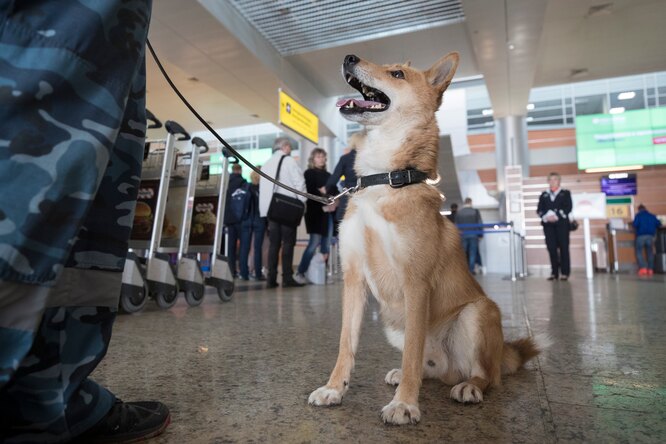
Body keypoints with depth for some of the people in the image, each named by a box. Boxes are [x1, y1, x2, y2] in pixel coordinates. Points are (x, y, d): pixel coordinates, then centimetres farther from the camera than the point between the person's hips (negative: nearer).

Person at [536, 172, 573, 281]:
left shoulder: (565, 193, 9)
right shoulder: (544, 195, 14)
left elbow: (568, 207, -3)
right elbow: (539, 209, 6)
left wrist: (557, 216, -16)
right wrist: (546, 216, -13)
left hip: (562, 224, -2)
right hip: (548, 224, 2)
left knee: (563, 248, -1)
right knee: (551, 248, -1)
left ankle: (564, 272, 5)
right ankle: (554, 272, 5)